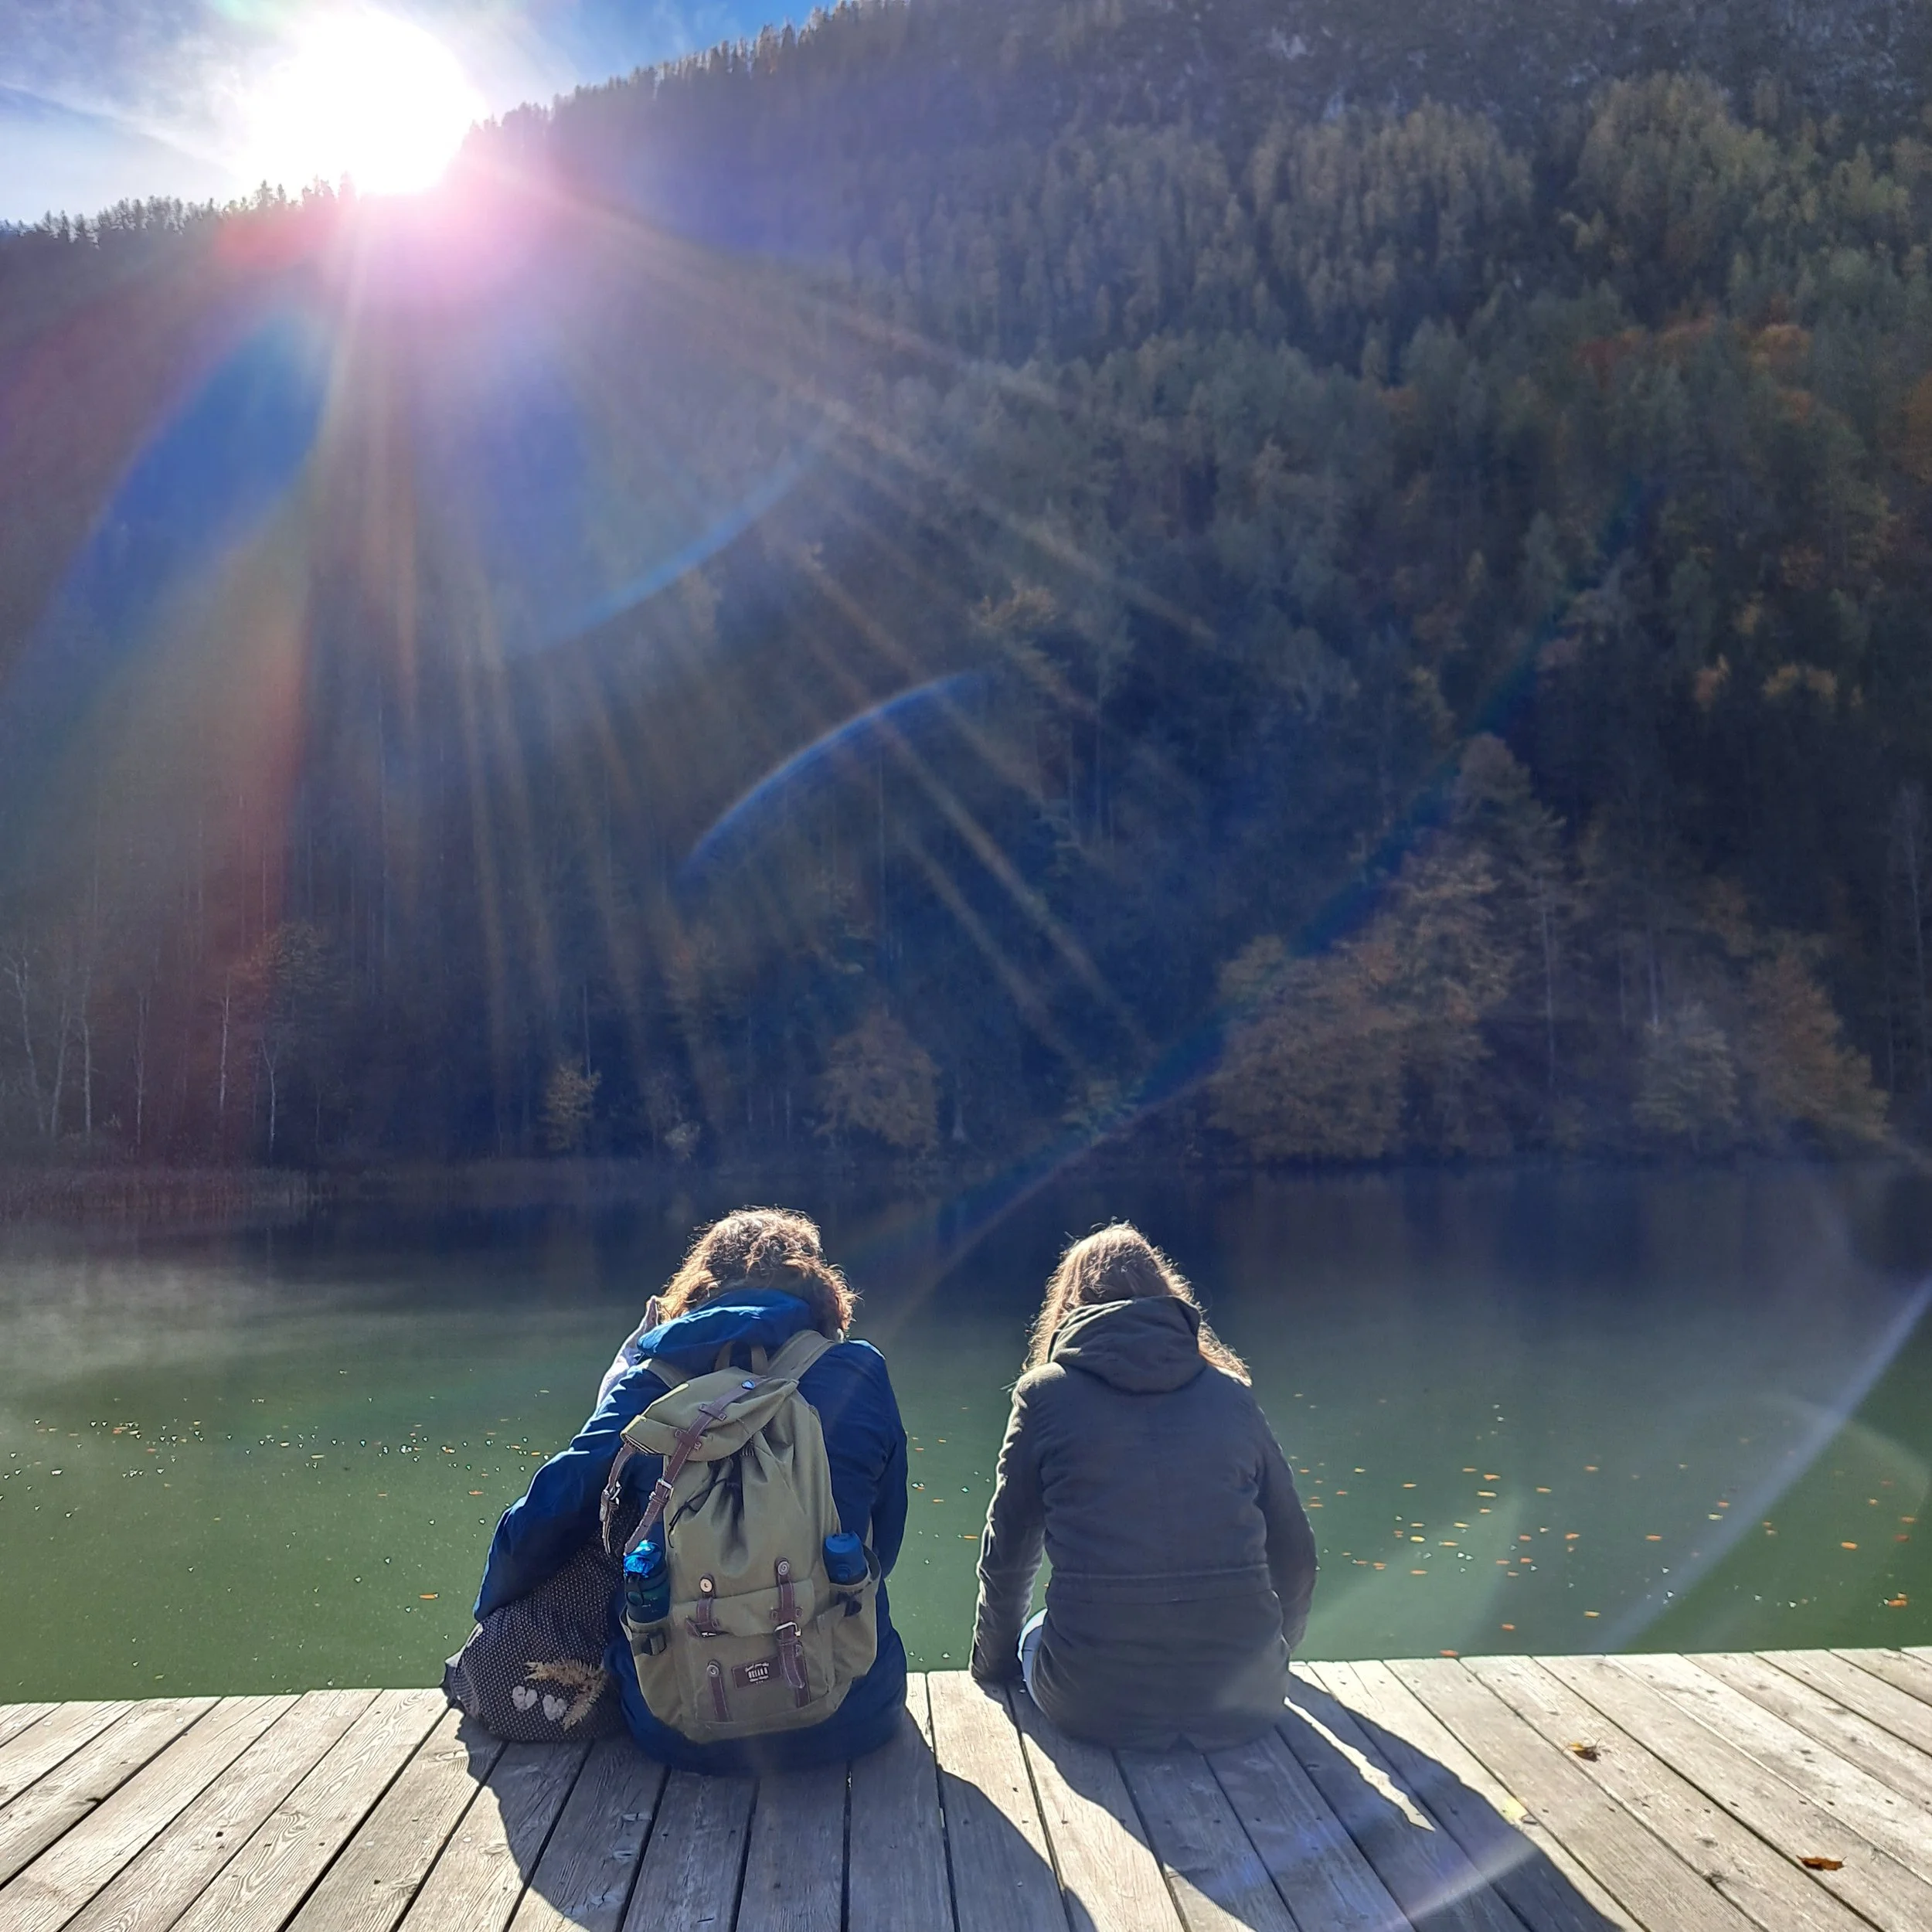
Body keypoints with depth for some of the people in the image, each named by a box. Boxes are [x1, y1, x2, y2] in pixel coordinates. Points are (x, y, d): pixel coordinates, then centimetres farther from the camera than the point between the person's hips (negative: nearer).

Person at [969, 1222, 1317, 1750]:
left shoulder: (1045, 1394, 3)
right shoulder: (1232, 1394, 8)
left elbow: (1006, 1555, 10)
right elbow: (1294, 1555, 13)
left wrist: (993, 1663, 28)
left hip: (1095, 1705, -2)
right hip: (1244, 1700, 2)